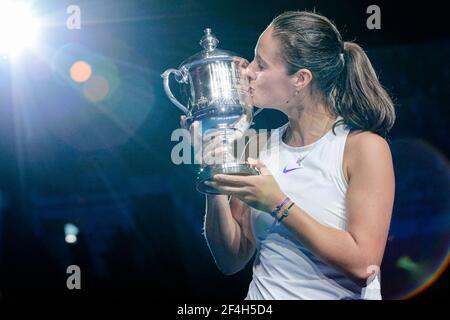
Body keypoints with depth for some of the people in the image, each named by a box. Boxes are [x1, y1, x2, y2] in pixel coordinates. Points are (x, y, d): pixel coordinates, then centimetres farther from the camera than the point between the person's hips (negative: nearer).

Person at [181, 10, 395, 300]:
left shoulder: (364, 146, -7)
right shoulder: (261, 146, 5)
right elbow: (232, 260, 7)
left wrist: (278, 204, -15)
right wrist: (216, 184, -6)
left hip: (338, 293, -3)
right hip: (262, 295, 3)